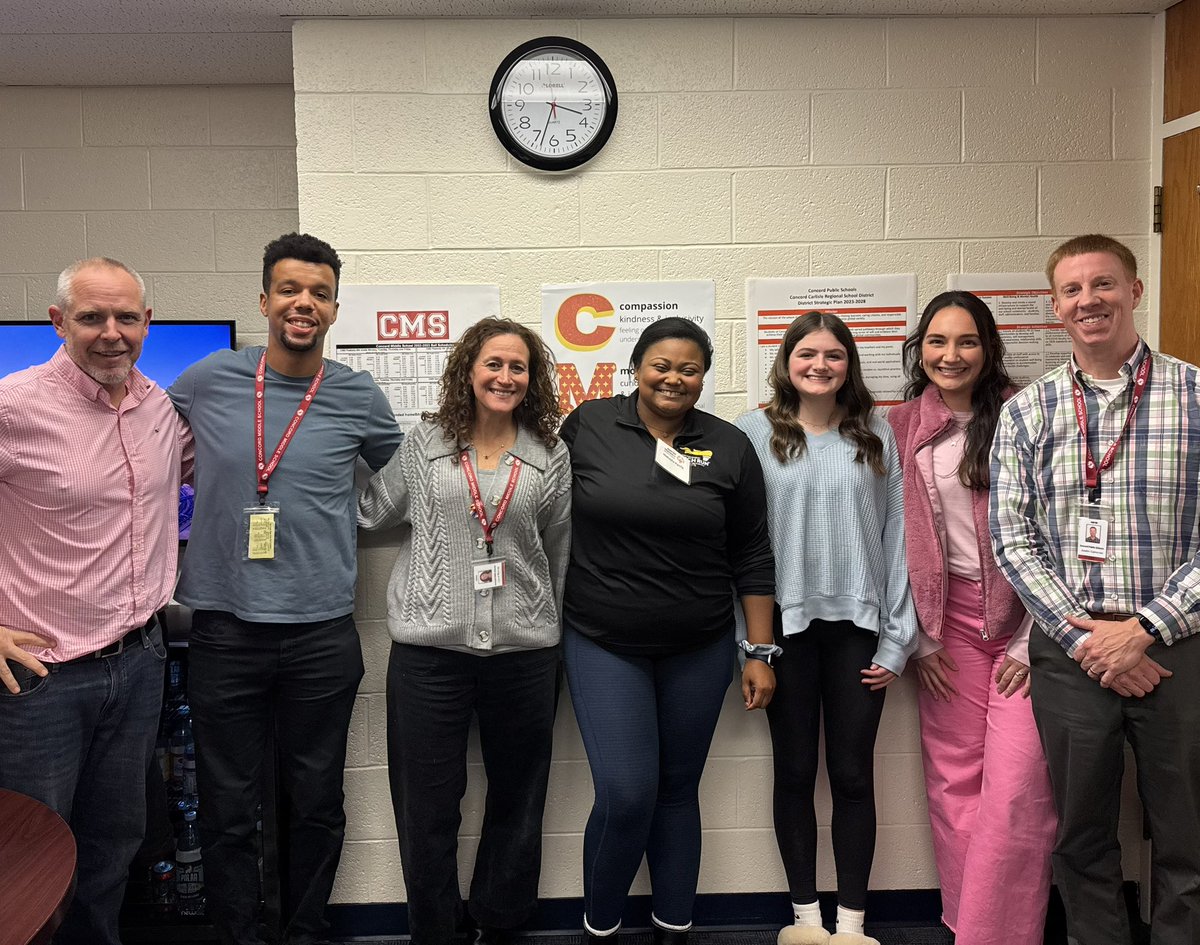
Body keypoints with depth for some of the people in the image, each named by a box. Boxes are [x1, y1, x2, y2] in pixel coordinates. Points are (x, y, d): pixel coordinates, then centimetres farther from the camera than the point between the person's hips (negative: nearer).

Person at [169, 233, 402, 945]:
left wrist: (332, 526, 8)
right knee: (228, 811, 10)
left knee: (317, 806, 13)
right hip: (225, 628, 0)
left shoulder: (359, 398, -1)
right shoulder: (208, 381, 0)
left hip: (322, 634, 0)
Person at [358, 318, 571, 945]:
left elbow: (560, 556, 9)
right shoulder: (425, 444, 3)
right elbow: (370, 512, 12)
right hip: (429, 649, -1)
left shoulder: (551, 457, 5)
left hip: (523, 651, 1)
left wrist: (551, 639, 12)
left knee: (516, 798, 13)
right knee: (427, 802, 8)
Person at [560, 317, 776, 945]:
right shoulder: (588, 426, -4)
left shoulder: (729, 447, 0)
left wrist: (760, 652, 2)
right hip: (603, 645, -1)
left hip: (698, 651, 2)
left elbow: (751, 557, 3)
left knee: (678, 791, 12)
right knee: (626, 796, -7)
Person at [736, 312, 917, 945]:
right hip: (786, 623, -1)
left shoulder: (875, 437, 5)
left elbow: (896, 537, 4)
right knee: (795, 772, 10)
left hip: (856, 625, 1)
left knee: (853, 775, 6)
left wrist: (896, 639, 0)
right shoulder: (754, 434, 0)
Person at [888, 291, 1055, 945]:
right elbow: (898, 539, 7)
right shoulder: (902, 428, 5)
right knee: (955, 783, 6)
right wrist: (920, 637, 3)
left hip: (1023, 614, -2)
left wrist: (1034, 639, -7)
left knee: (1016, 788, -7)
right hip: (947, 618, 2)